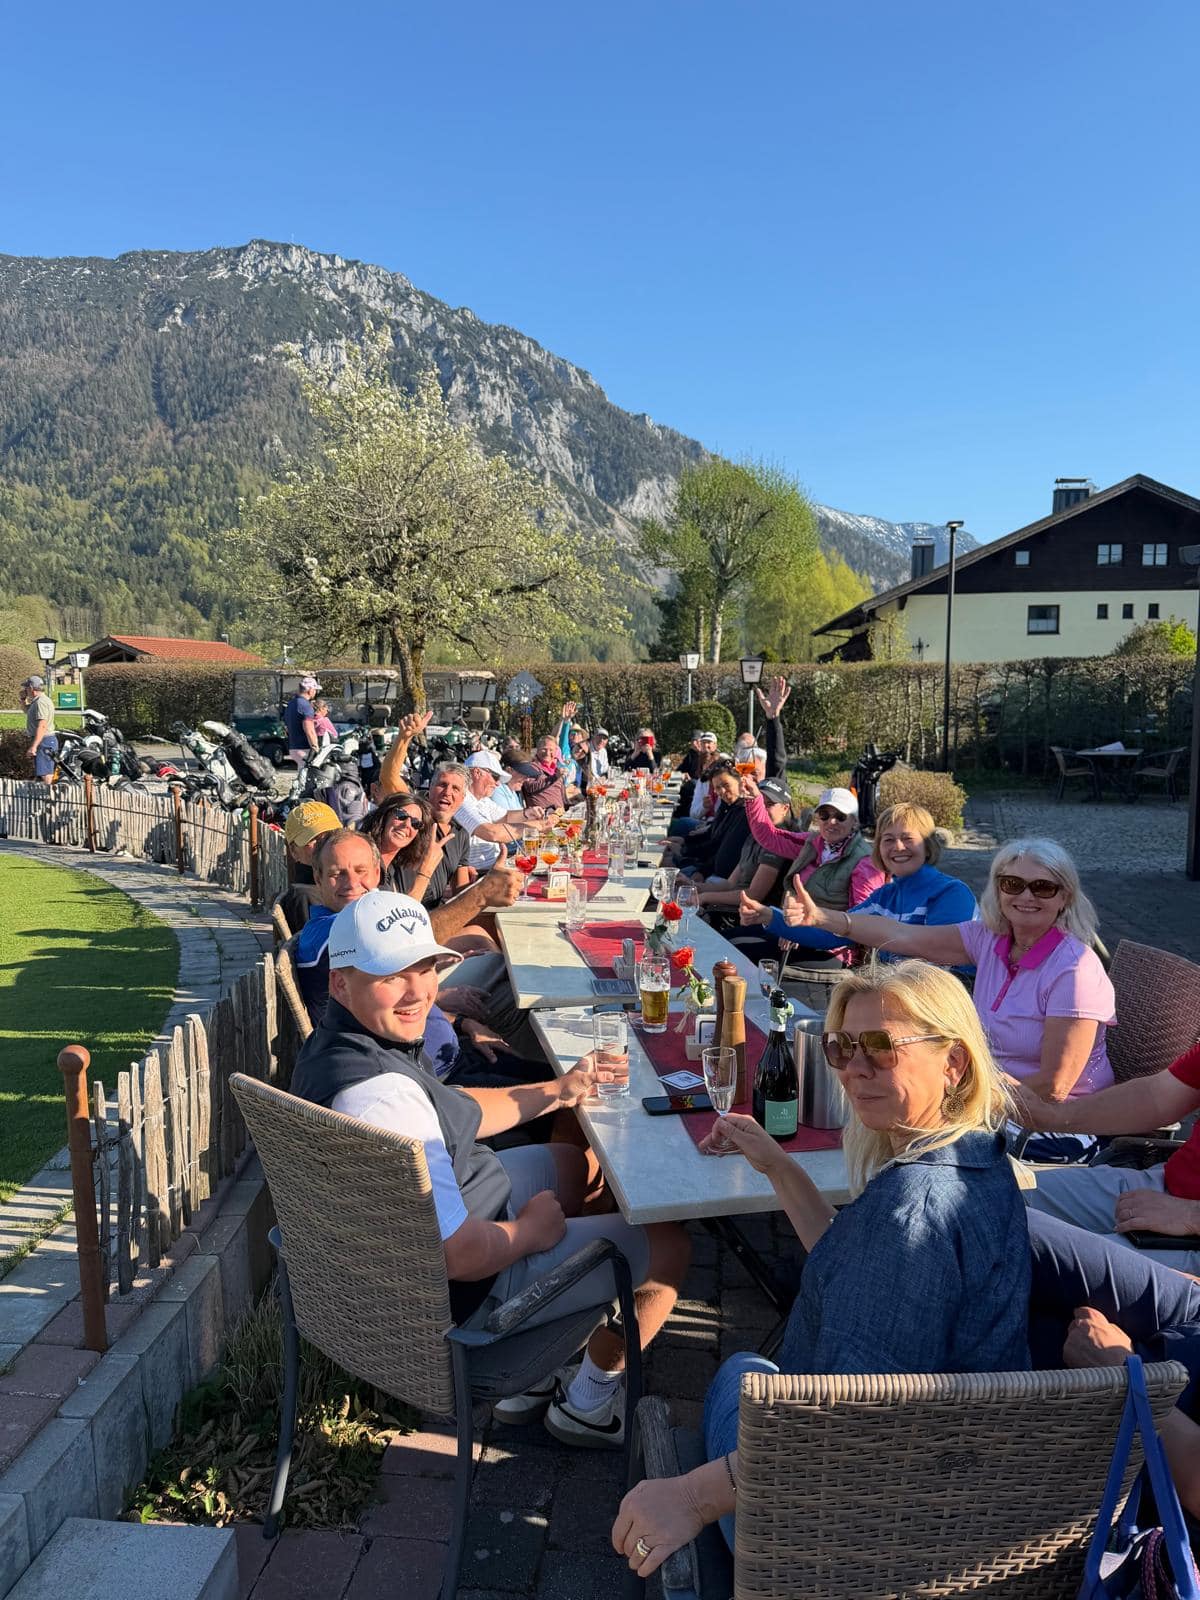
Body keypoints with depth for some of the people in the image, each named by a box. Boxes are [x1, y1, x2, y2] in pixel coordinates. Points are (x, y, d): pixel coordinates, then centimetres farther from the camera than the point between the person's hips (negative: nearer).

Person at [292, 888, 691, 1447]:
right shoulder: (382, 1095, -36)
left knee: (570, 1162, 30)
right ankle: (588, 1404, 27)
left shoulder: (336, 1041, -3)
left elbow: (451, 1114, 12)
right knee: (668, 1239, 4)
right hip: (457, 1296, -9)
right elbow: (458, 1255, -34)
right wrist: (531, 1230, -14)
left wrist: (555, 1093, 6)